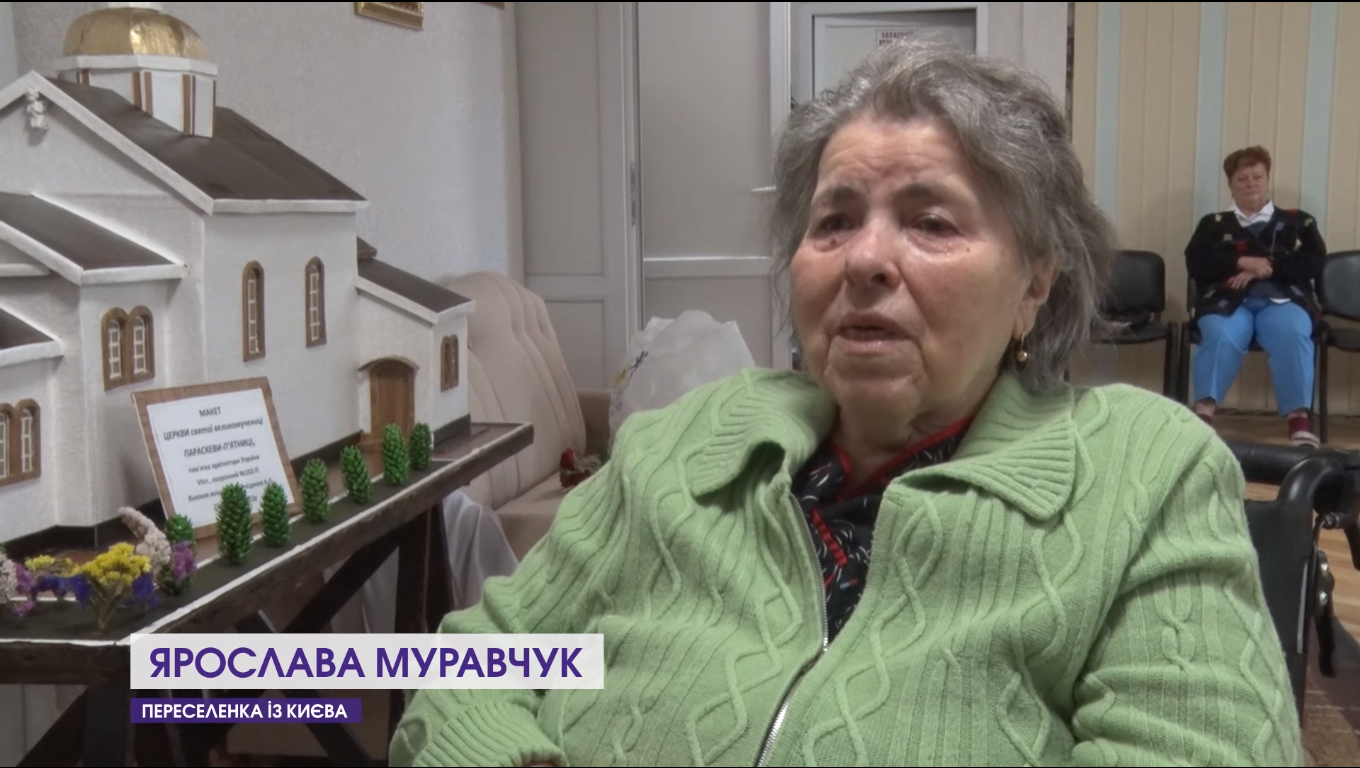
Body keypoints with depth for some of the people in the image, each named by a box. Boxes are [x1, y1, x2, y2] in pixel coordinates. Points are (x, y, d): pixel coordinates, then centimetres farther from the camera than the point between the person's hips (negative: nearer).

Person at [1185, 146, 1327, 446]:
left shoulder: (1298, 221, 25)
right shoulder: (1213, 224, 25)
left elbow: (1314, 263, 8)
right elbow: (1195, 264, 7)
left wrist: (1266, 268, -7)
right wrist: (1242, 262, -8)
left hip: (1283, 298, 0)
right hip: (1227, 299, 0)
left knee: (1292, 335, -34)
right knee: (1220, 336, -35)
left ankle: (1300, 417, -37)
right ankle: (1203, 412, -42)